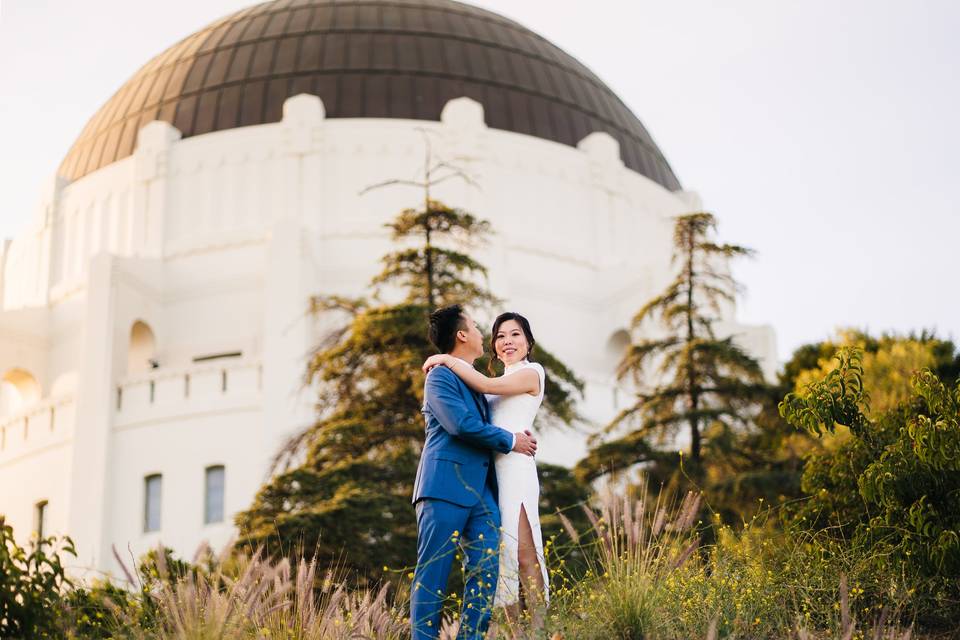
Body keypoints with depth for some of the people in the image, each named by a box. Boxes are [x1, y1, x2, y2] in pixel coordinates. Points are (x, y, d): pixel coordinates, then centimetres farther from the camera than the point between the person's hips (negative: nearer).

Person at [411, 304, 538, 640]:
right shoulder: (440, 376, -2)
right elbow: (462, 424, -15)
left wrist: (521, 437, 15)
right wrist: (511, 441, -5)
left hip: (482, 492, 8)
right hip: (446, 488, -8)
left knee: (485, 571, 0)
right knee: (433, 574, -5)